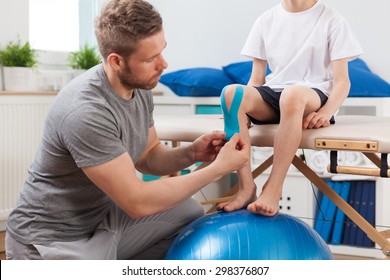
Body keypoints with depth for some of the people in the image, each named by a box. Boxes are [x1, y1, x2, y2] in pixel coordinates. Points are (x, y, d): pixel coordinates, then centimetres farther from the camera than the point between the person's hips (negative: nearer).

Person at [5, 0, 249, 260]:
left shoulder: (140, 88, -4)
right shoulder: (86, 113, -30)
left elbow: (147, 158, 11)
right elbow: (138, 202, -26)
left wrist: (191, 153, -10)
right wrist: (218, 169, -21)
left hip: (104, 216, 9)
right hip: (52, 239, -8)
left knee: (192, 215, 10)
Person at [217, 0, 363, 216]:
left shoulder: (331, 19, 3)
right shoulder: (266, 20, 13)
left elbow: (342, 81, -2)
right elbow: (256, 80, 13)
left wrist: (325, 113, -21)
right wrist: (246, 105, -7)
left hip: (314, 96, -3)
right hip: (272, 95, 4)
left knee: (292, 94, -40)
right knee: (231, 92, -29)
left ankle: (273, 189, -35)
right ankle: (246, 187, -30)